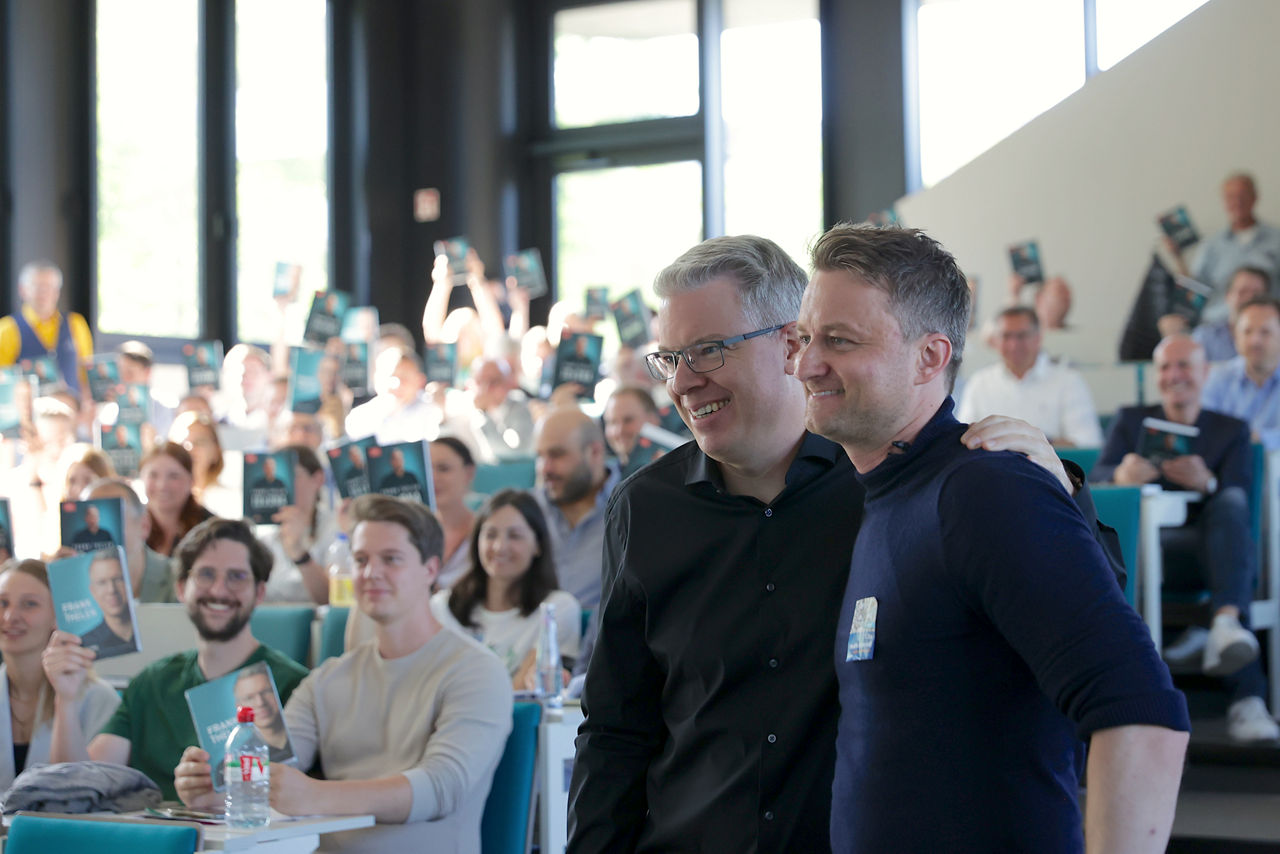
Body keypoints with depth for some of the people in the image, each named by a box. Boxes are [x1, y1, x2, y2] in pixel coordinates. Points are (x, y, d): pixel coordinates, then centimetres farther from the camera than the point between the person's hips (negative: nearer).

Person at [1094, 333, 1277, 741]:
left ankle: (1226, 623, -51)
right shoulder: (1130, 420, 21)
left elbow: (1238, 501, 1)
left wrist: (1207, 483, -24)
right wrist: (1122, 475, -24)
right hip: (1146, 547, -1)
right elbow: (1096, 476, 3)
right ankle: (1246, 698, -39)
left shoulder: (1232, 430, 19)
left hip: (1213, 541, 1)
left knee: (1230, 504, -34)